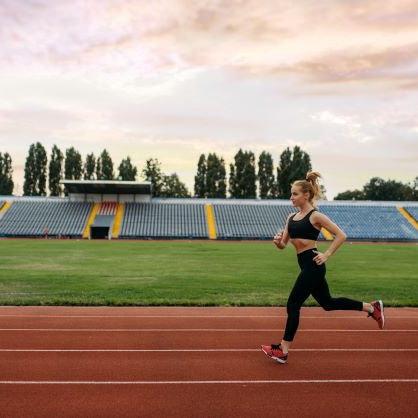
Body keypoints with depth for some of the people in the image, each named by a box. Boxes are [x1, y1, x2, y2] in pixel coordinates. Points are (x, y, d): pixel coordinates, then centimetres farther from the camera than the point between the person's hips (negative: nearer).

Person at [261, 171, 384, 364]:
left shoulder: (315, 216, -10)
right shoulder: (291, 217, 12)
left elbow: (341, 235, -11)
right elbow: (283, 245, 11)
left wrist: (326, 255, -15)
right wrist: (277, 241, -11)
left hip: (313, 265, -9)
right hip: (306, 266, 9)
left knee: (293, 304, -4)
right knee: (328, 303, 18)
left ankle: (283, 351, 7)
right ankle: (372, 307, 32)